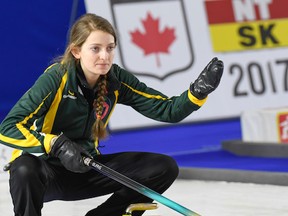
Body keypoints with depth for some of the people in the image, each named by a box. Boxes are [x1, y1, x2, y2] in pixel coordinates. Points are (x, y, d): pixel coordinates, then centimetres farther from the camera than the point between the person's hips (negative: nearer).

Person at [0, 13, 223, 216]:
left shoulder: (117, 80, -7)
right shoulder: (56, 78, -22)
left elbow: (167, 110, -7)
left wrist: (198, 91, -25)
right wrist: (56, 145, -37)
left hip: (85, 167, 6)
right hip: (44, 168, -6)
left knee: (165, 167, -6)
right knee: (25, 170, -42)